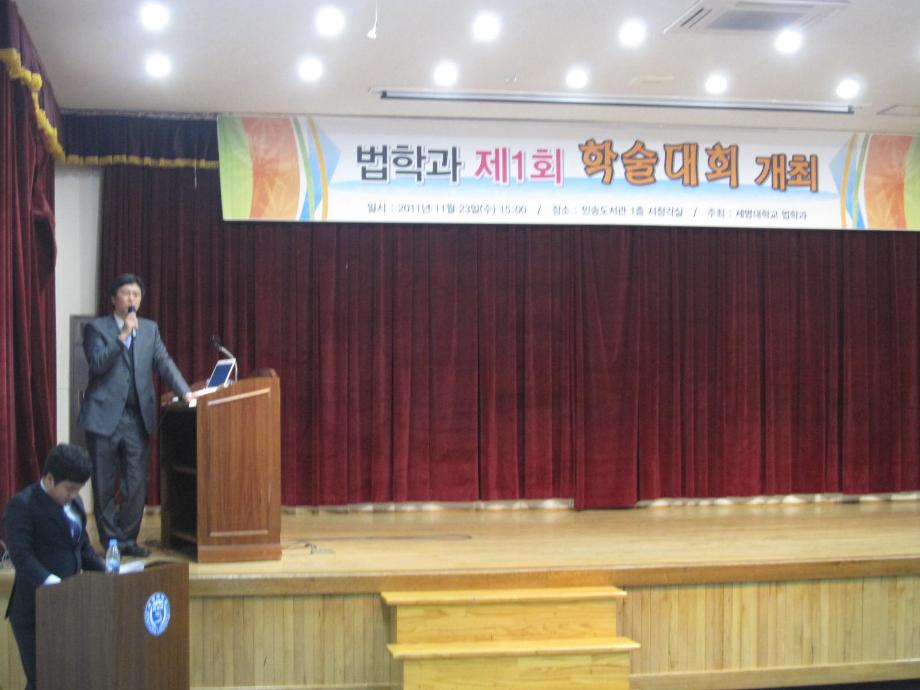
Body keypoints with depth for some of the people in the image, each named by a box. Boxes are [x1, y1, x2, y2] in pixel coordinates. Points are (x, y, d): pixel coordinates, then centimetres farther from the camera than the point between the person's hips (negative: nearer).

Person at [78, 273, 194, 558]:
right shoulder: (96, 328, 1)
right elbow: (97, 365, -12)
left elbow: (164, 362, 5)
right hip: (104, 417, -3)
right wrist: (122, 336, -19)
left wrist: (185, 392, -9)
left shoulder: (150, 328, 13)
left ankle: (128, 539, 13)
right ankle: (111, 541, 13)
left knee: (137, 485, 2)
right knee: (105, 486, 4)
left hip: (138, 419, 3)